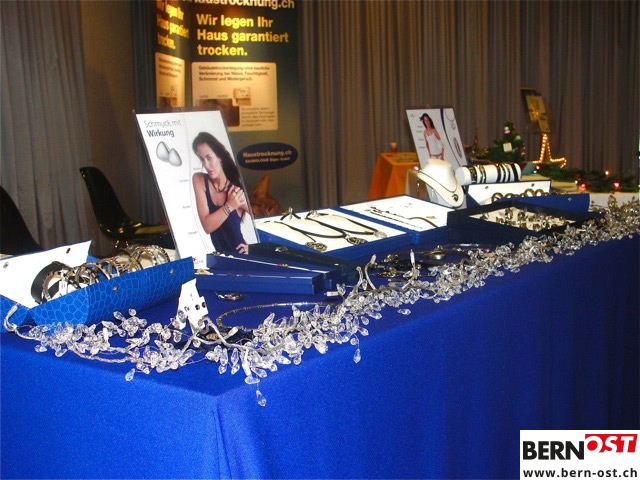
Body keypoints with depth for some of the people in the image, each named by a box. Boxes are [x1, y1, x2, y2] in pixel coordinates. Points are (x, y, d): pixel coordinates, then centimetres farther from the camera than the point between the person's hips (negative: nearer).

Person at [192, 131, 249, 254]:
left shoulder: (237, 191, -11)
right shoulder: (198, 180, -5)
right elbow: (207, 226, -12)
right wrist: (229, 206, -20)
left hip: (238, 255, -2)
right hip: (216, 256, 2)